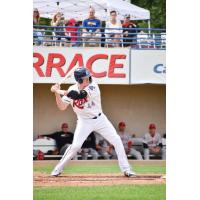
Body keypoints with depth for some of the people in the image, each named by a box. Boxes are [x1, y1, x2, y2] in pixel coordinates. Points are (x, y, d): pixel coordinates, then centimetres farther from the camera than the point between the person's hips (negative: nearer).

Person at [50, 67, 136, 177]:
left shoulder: (93, 86, -19)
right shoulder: (72, 90, -9)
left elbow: (80, 95, -34)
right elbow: (62, 107, -8)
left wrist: (59, 91, -33)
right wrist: (57, 93, -23)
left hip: (99, 119, 0)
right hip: (84, 121, 0)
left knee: (117, 141, -6)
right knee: (75, 145, -14)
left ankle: (126, 169, 3)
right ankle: (58, 169, 4)